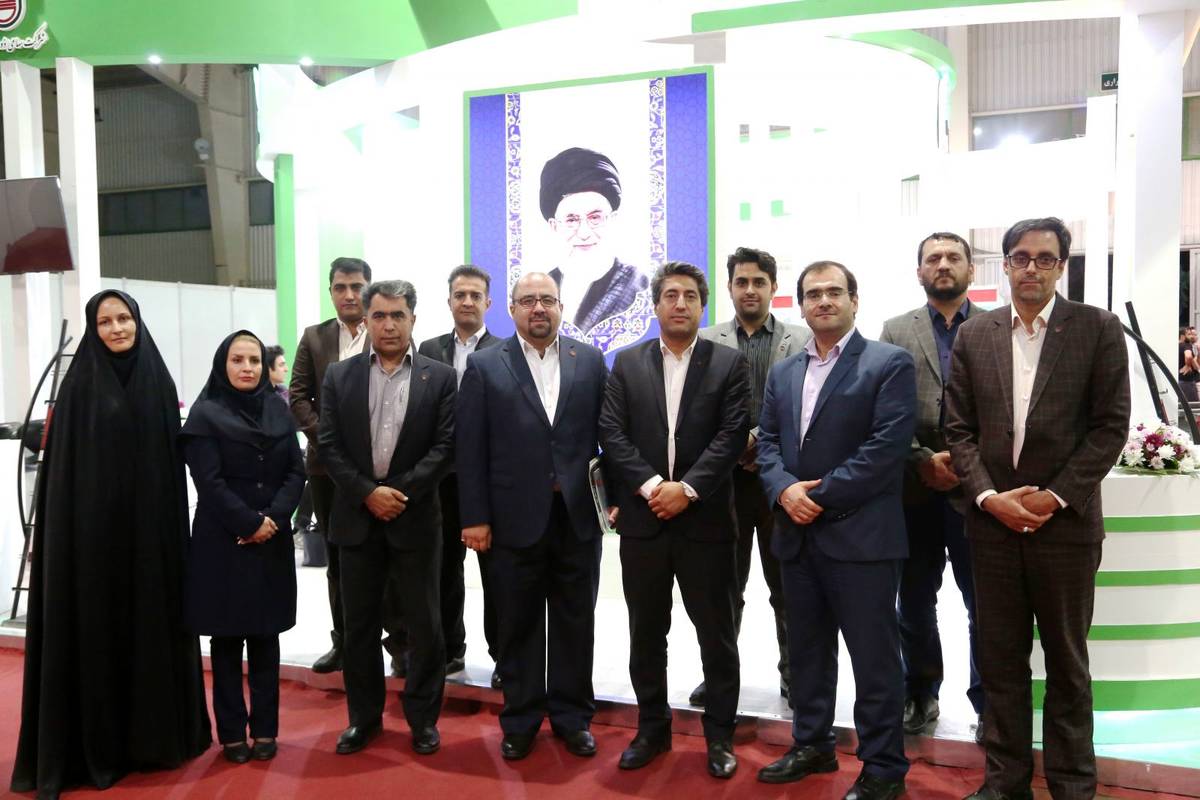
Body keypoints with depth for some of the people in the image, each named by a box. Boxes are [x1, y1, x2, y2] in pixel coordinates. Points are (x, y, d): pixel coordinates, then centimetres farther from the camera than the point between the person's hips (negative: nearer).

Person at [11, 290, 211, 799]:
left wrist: (169, 524, 3)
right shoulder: (81, 384, 0)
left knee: (152, 624, 8)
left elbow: (171, 461, 7)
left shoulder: (159, 381, 6)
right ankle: (95, 744, 16)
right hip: (93, 528, -2)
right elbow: (64, 464, -3)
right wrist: (73, 524, -9)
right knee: (96, 629, 4)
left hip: (149, 526, 2)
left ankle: (155, 733, 22)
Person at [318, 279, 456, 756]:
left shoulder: (439, 377, 1)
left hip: (416, 518, -2)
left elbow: (446, 446, -5)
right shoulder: (340, 376, 6)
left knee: (424, 624, 6)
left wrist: (401, 490, -15)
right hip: (357, 517, 2)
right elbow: (330, 446, 0)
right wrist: (367, 493, -12)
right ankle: (364, 716, 27)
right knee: (359, 624, 11)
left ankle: (423, 717, 22)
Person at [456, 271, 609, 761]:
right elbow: (470, 447, -2)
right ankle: (520, 721, 27)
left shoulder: (590, 360, 5)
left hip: (579, 515, 1)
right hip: (515, 517, -1)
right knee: (518, 626, 11)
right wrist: (474, 517, -6)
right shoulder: (484, 366, 1)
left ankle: (572, 717, 27)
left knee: (575, 623, 11)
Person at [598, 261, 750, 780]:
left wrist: (686, 488, -16)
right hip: (643, 520, 2)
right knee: (646, 635, 13)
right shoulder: (627, 363, 7)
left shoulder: (729, 363, 2)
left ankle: (719, 735, 26)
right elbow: (612, 434, -2)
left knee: (716, 636, 9)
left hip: (705, 521, -2)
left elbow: (732, 435, -8)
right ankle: (652, 729, 29)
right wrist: (651, 486, -14)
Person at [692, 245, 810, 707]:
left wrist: (760, 439, -13)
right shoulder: (707, 341, 5)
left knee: (786, 584, 10)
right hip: (726, 477, 1)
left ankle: (793, 673, 25)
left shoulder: (802, 340, 2)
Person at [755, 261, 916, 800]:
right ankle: (812, 745, 33)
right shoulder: (783, 372, 14)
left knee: (874, 655, 4)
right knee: (807, 649, 17)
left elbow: (886, 446, -14)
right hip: (797, 534, 6)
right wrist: (784, 489, -9)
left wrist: (821, 495, -16)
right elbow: (767, 441, 11)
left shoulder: (889, 363, -5)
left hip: (861, 534, -6)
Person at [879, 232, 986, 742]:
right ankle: (920, 694, 30)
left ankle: (987, 702, 23)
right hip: (915, 487, 2)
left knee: (984, 604, 6)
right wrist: (924, 461, -10)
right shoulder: (896, 332, 7)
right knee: (914, 602, 13)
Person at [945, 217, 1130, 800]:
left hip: (1066, 522, -2)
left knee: (1067, 661, 11)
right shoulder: (974, 335, 6)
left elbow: (1110, 426, -5)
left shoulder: (1098, 329, -1)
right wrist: (988, 496, -8)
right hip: (992, 520, 2)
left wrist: (1055, 497, -12)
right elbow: (959, 430, 4)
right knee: (1000, 659, 11)